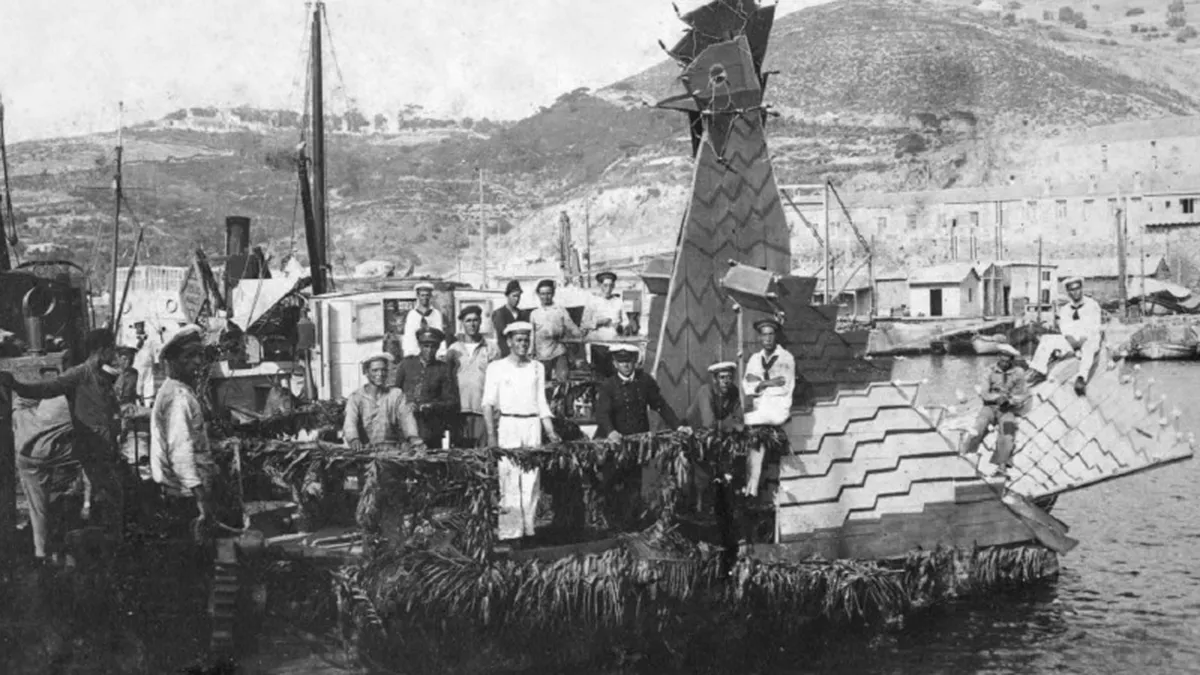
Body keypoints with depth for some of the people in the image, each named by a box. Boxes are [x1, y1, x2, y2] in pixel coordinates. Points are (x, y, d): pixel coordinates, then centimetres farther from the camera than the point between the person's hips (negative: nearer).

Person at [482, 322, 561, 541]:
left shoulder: (537, 367, 13)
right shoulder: (496, 367, 2)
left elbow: (542, 403, 14)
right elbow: (488, 403, -2)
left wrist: (551, 433, 6)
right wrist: (491, 435, -13)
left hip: (533, 425, 3)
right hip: (508, 425, -3)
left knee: (532, 481, 1)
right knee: (509, 481, -6)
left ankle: (530, 531, 5)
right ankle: (510, 534, -4)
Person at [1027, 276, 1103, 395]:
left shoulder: (1092, 305, 7)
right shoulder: (1064, 310, 18)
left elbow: (1094, 328, -3)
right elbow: (1065, 329, 5)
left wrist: (1083, 338, -20)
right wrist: (1070, 338, -16)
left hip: (1088, 339, -5)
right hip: (1070, 341, 5)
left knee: (1089, 346, -42)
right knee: (1046, 340, -17)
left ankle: (1082, 378, -59)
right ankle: (1039, 371, -30)